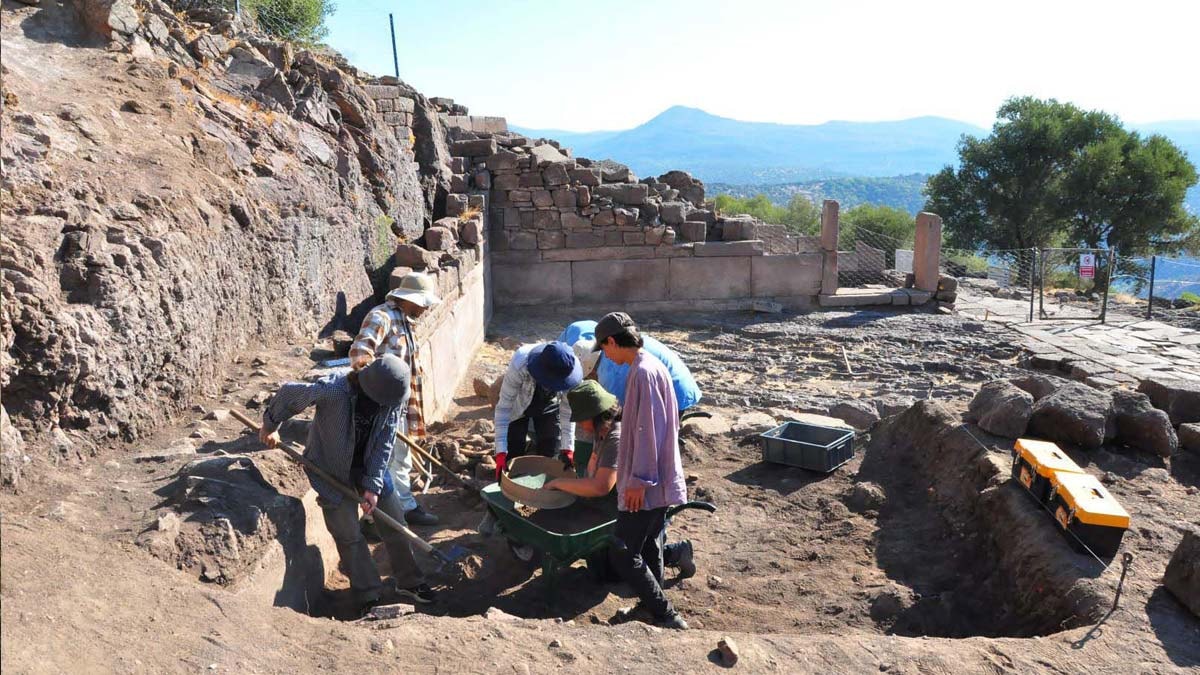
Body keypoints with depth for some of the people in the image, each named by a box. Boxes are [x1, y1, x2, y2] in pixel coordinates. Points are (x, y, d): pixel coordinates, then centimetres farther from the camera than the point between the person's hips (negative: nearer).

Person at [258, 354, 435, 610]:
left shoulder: (394, 397, -21)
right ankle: (370, 597, 12)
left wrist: (373, 485, -17)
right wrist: (270, 426, -3)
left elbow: (384, 444, -14)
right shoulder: (333, 390, -36)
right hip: (332, 469, -4)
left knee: (395, 521, 7)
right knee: (349, 534, -2)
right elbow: (289, 393, -20)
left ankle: (409, 583, 23)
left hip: (369, 465, 4)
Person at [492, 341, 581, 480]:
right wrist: (501, 453, -40)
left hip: (549, 405, 2)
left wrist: (567, 448, -24)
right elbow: (503, 407, -36)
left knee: (549, 456, 3)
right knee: (513, 457, -4)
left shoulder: (570, 369, -33)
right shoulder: (520, 364, -42)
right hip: (518, 406, -2)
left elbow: (567, 410, -20)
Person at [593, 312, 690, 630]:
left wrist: (639, 479, -19)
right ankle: (655, 609, 28)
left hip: (645, 485, -10)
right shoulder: (652, 366, 12)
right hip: (658, 480, 10)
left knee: (624, 554, -4)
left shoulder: (643, 372, -19)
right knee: (648, 547, 18)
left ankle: (666, 617, 2)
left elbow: (648, 429, -22)